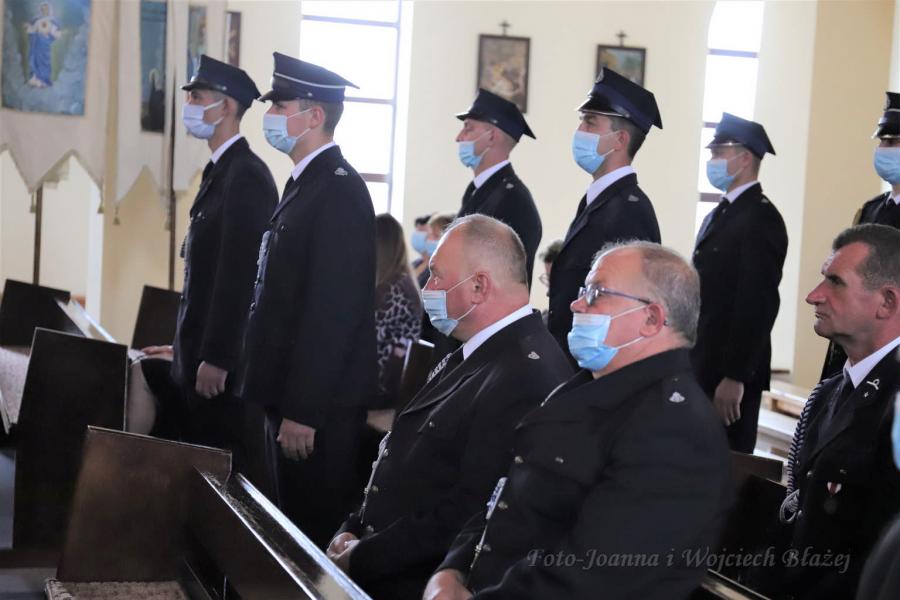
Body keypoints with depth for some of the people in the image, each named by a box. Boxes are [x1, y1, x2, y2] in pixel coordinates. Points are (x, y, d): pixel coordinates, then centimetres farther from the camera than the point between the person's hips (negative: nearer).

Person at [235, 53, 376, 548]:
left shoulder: (339, 191, -16)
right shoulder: (305, 183, 15)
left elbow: (334, 310, -21)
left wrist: (303, 412, -21)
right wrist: (284, 404, 16)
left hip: (320, 407, -9)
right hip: (294, 397, 10)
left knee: (317, 526, -2)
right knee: (296, 523, 16)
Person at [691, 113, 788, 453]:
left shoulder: (761, 218, -12)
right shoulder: (718, 216, 17)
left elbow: (759, 303, -19)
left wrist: (734, 377, -21)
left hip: (729, 376, -9)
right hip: (700, 368, 9)